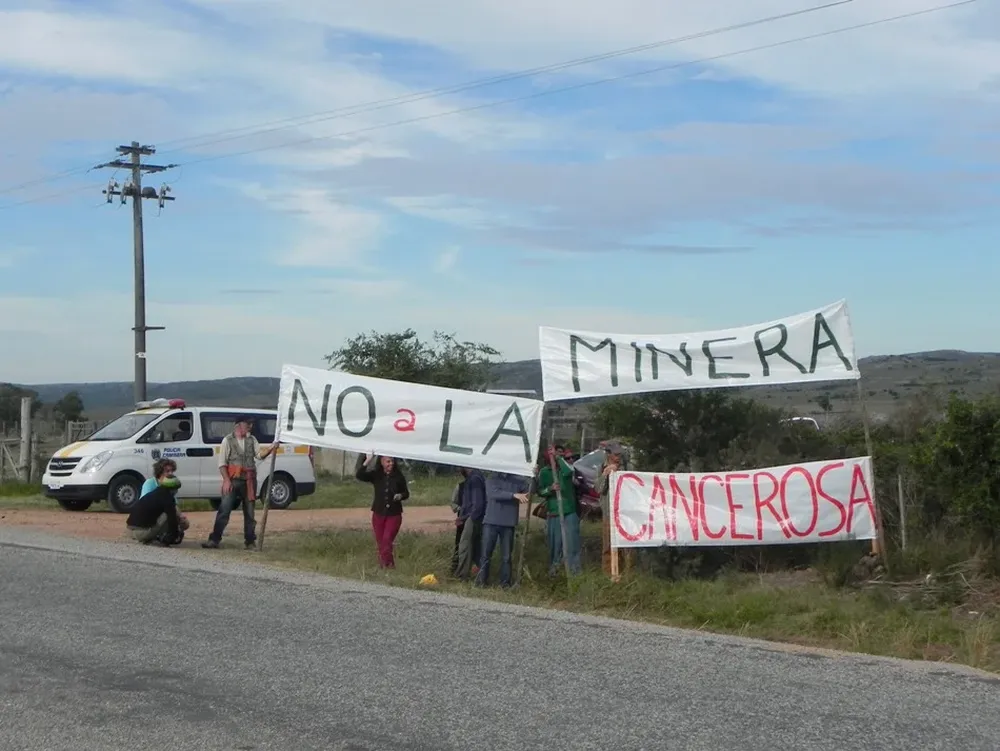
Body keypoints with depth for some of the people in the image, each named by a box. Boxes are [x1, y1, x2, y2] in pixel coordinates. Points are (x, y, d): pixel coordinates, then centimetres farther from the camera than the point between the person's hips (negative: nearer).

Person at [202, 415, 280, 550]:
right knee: (224, 510, -9)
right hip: (233, 480, -4)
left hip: (249, 481, 4)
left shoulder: (252, 440, 13)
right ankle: (214, 539, -7)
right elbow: (222, 463, -4)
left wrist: (270, 448, -18)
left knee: (249, 513, 7)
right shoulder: (228, 440, 0)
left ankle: (249, 542, 13)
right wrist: (226, 480, -14)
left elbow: (259, 454, 1)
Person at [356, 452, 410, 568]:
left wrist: (400, 496, -15)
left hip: (394, 514, -2)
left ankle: (387, 565, -11)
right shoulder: (376, 475, -1)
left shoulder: (398, 476, -3)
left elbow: (406, 493, 8)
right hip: (379, 514, 2)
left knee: (387, 540, -16)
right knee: (380, 543, 8)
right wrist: (367, 461, -24)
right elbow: (359, 475, -15)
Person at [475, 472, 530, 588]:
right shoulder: (492, 479, 3)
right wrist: (514, 495, -26)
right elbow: (494, 494, -15)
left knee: (506, 556, 4)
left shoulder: (517, 480, 8)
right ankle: (481, 581, 7)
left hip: (508, 523, 1)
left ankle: (505, 582, 9)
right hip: (491, 522, -1)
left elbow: (531, 488, -4)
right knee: (485, 553, 0)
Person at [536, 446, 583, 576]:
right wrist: (550, 488, -14)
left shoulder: (564, 466, 3)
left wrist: (558, 457, -17)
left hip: (570, 511, -1)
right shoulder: (544, 471, 7)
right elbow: (540, 492, 5)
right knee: (555, 542, 4)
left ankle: (574, 570, 2)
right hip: (553, 512, 1)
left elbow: (568, 471, -22)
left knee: (572, 541, -3)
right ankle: (553, 568, 14)